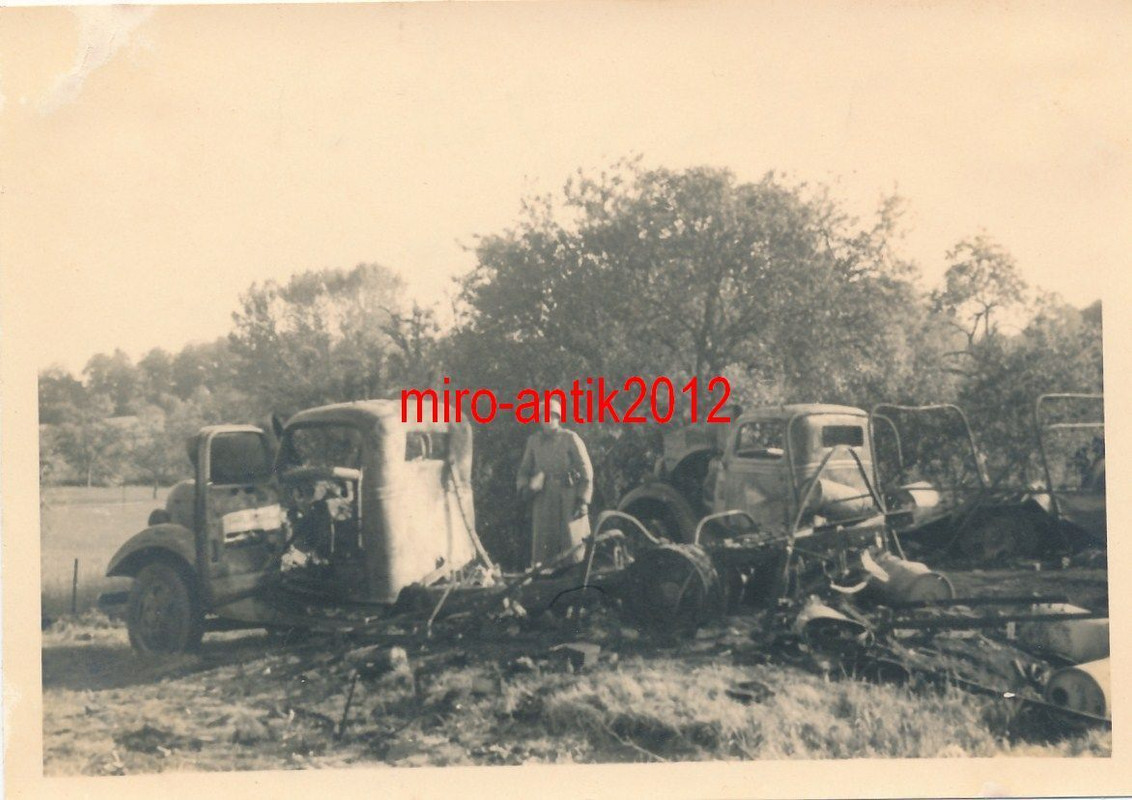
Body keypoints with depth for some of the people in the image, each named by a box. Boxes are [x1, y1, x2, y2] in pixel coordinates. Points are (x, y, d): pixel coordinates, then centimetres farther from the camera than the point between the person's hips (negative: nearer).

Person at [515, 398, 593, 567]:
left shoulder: (570, 439, 0)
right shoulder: (533, 441, 12)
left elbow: (586, 471, -2)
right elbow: (525, 469, 20)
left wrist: (583, 500, -8)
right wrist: (523, 486, -1)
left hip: (569, 501, -3)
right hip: (543, 501, 4)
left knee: (572, 546, -3)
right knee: (542, 545, 1)